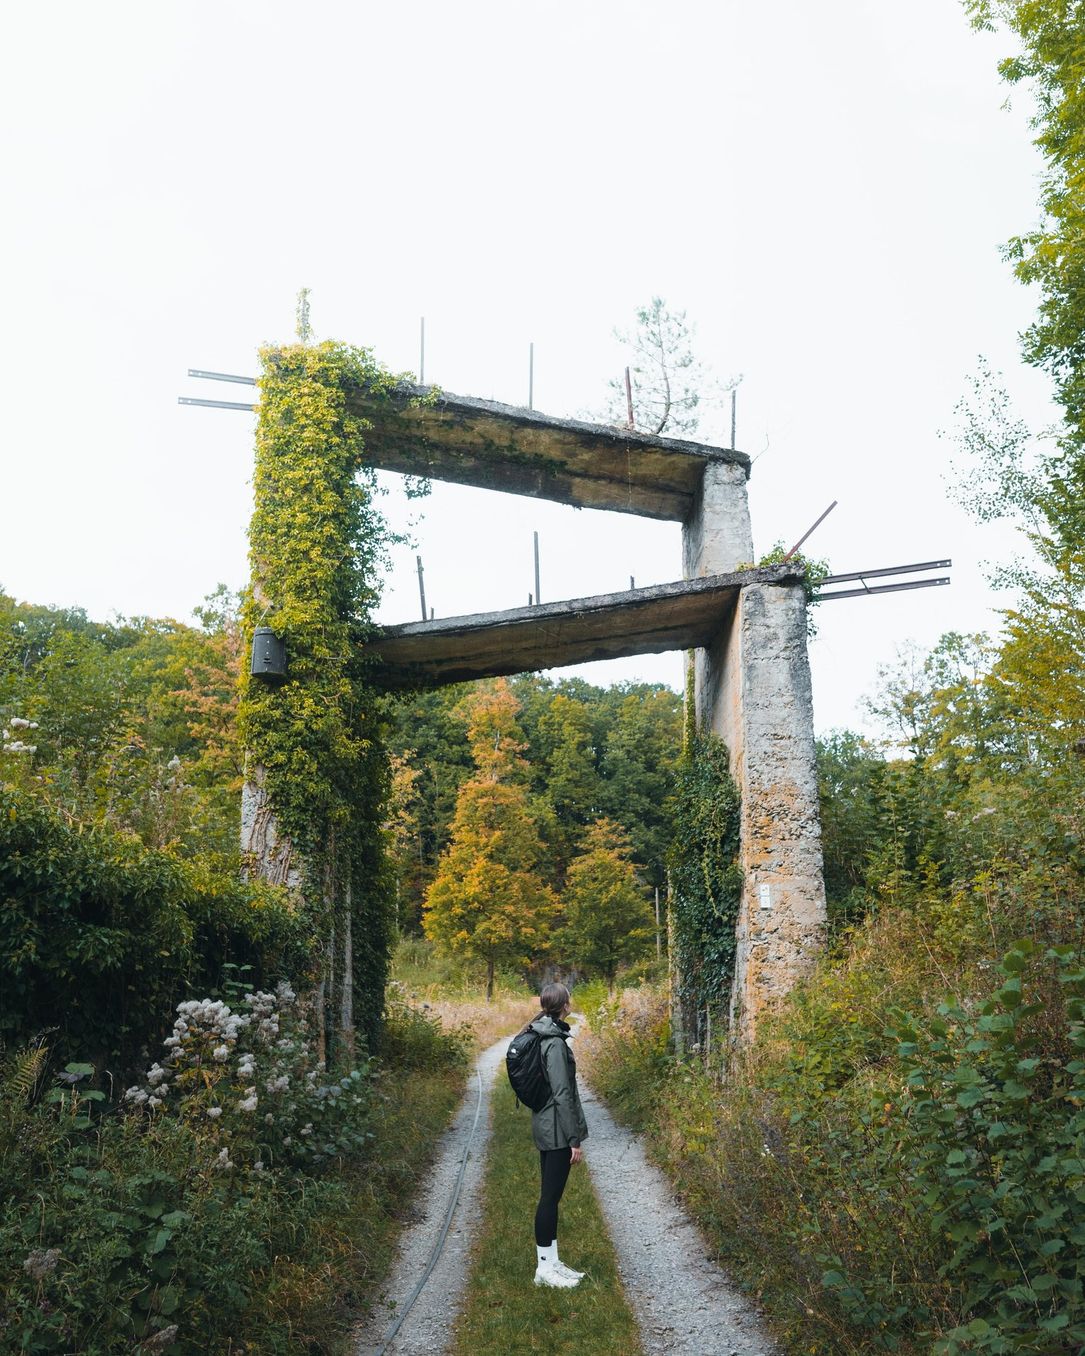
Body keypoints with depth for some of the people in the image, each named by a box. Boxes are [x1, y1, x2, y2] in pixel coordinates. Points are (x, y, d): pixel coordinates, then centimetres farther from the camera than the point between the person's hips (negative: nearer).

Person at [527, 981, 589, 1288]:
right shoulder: (555, 1042, -20)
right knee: (550, 1196, -1)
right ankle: (545, 1269, 8)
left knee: (550, 1196, 15)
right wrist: (574, 1139, -17)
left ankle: (550, 1262, 24)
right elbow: (562, 1094, -21)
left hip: (545, 1127, 10)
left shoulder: (541, 1035, 10)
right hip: (556, 1130, -10)